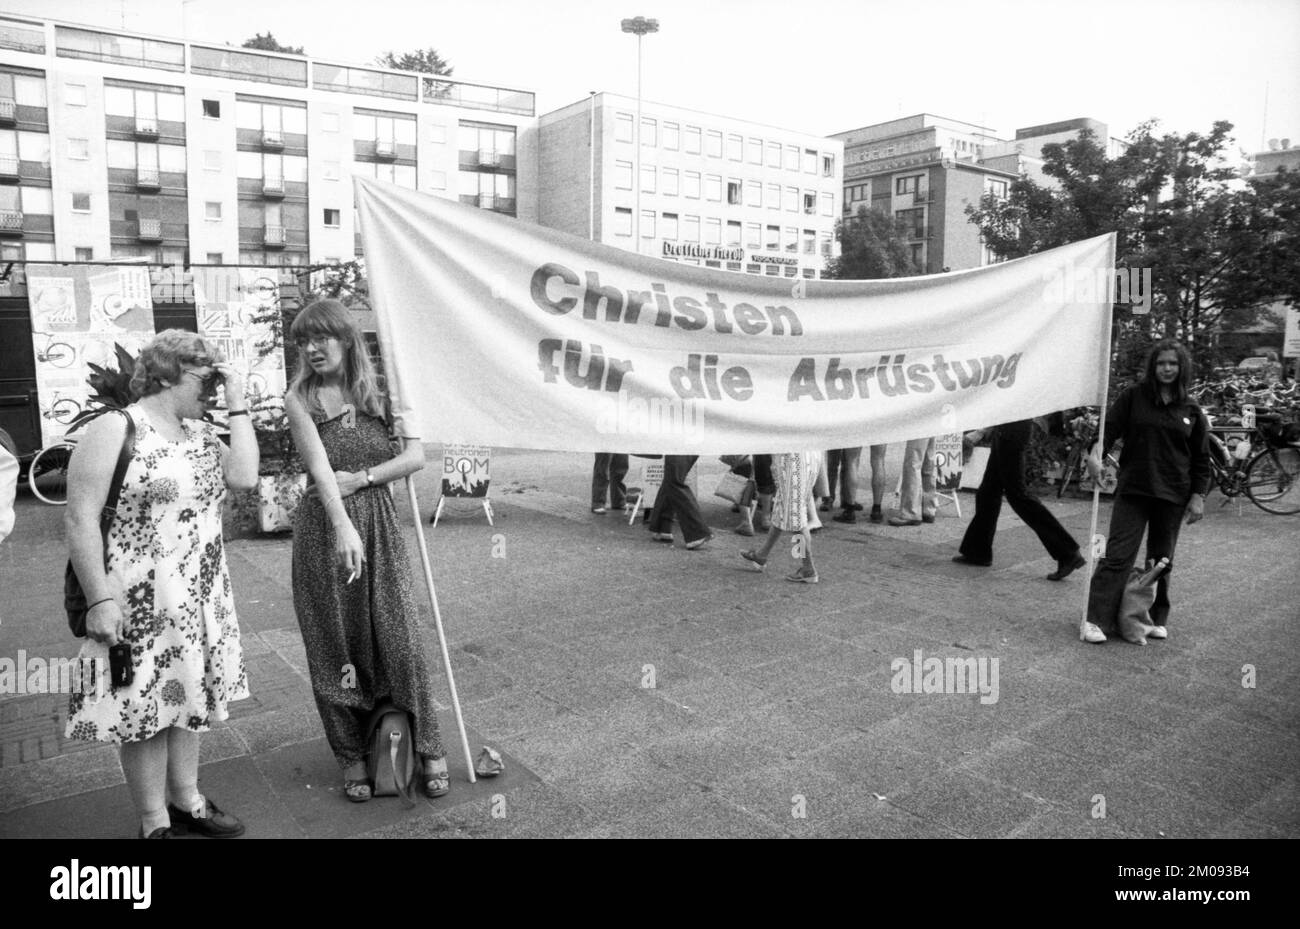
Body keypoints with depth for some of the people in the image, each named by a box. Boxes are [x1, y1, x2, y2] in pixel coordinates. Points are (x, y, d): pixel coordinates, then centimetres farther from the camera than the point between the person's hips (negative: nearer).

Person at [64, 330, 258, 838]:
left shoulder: (201, 433, 10)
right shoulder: (114, 429, -11)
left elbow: (244, 476, -6)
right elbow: (81, 519, -15)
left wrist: (237, 404, -5)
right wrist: (100, 600, -19)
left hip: (200, 601, 7)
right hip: (141, 605, -7)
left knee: (187, 698, 16)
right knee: (145, 707, 4)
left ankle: (186, 799, 33)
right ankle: (154, 821, 20)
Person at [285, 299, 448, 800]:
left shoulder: (379, 392, 5)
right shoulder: (300, 398, -1)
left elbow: (416, 456, -2)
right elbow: (320, 467, -16)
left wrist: (361, 478, -12)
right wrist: (343, 525, -29)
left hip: (380, 525, 1)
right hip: (324, 527, -1)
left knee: (399, 639, 1)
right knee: (334, 644, 7)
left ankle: (428, 748, 16)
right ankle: (352, 756, 24)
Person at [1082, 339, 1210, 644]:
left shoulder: (1191, 411, 6)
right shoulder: (1134, 396, 2)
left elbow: (1201, 458, 9)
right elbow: (1109, 427, -4)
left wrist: (1198, 496, 4)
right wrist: (1097, 451, -24)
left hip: (1172, 495, 2)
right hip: (1132, 490, -2)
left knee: (1162, 560, 11)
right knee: (1118, 555, -7)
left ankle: (1157, 619, 24)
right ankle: (1097, 620, -7)